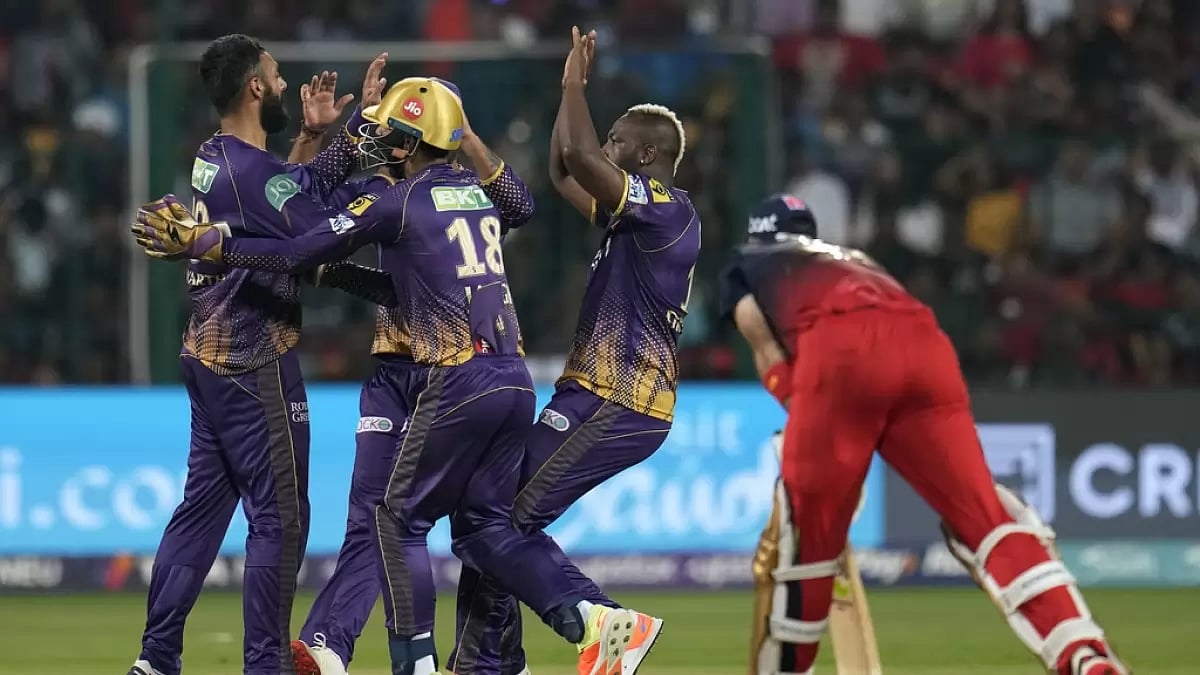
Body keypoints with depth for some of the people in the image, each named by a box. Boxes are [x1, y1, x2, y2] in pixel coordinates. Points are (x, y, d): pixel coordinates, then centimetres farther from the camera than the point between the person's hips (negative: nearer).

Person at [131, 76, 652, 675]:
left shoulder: (400, 202, -5)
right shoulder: (478, 194, 15)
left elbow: (298, 255, -5)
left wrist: (200, 243, 1)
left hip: (457, 383, -7)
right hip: (515, 379, 7)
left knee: (400, 519, 6)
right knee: (484, 525, 13)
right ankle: (591, 620, -4)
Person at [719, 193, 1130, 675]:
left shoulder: (745, 268, 34)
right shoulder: (857, 262, 45)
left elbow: (768, 350, 18)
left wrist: (802, 418, 15)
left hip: (841, 348, -4)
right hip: (927, 344, 4)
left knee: (805, 535, 5)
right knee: (982, 516, -5)